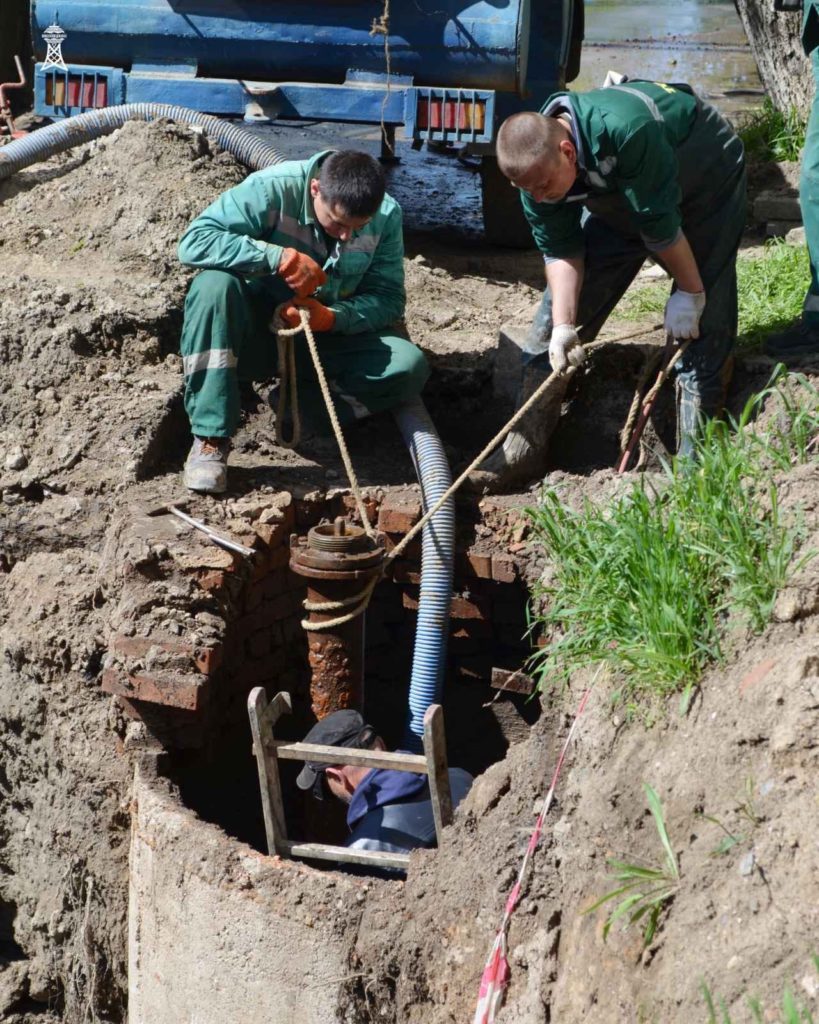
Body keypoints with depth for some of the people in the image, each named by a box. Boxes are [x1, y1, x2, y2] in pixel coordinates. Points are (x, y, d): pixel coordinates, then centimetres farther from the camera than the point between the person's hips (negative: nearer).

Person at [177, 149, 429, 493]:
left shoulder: (387, 217, -11)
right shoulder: (274, 189, -22)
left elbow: (389, 298, -10)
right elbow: (194, 241, -29)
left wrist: (330, 317, -30)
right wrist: (279, 257, -39)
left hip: (331, 334, 2)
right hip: (256, 332, -2)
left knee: (410, 368, -24)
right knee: (214, 285, -36)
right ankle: (210, 439, -31)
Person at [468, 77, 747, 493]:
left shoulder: (624, 130, -44)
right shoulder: (537, 168, -23)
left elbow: (661, 223, -34)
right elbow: (560, 252, -15)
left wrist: (690, 291, -23)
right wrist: (563, 326, -25)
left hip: (705, 181, -5)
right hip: (616, 202, 6)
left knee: (701, 326, -14)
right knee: (553, 320, -2)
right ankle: (526, 447, 5)